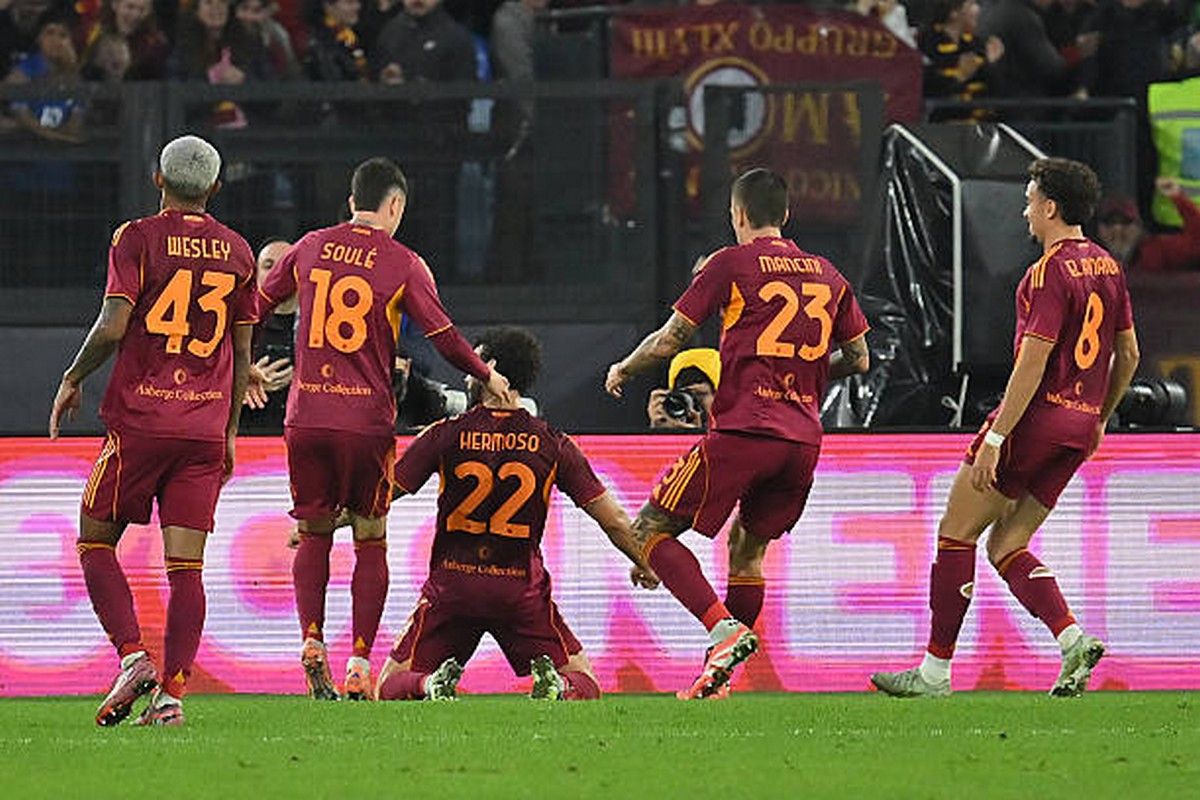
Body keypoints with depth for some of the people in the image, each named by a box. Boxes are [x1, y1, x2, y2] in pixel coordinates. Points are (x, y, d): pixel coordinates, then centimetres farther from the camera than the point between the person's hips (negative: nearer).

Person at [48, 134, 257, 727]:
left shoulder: (138, 239, -4)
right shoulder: (237, 251, 10)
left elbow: (112, 327, -12)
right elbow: (242, 351, 13)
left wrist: (72, 380, 5)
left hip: (140, 418, -3)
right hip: (205, 426, 4)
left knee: (95, 541, 10)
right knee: (185, 564, 1)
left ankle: (132, 655, -8)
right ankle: (172, 691, -5)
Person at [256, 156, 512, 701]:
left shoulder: (309, 248, 7)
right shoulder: (402, 264, -2)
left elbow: (255, 309, 15)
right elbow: (445, 339, -3)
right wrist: (487, 378, 15)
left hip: (306, 416, 2)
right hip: (366, 420, -2)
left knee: (313, 535, 15)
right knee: (370, 542, 8)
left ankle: (311, 637, -6)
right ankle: (359, 664, -1)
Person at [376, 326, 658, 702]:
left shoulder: (446, 436, -3)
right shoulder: (553, 445, 1)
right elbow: (613, 521, 5)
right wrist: (644, 567, 24)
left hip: (452, 585, -1)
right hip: (522, 590, 1)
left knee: (392, 686, 12)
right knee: (585, 685, 12)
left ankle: (432, 686, -22)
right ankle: (557, 687, -24)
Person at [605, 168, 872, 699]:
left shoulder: (730, 265, 0)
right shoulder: (827, 275, 15)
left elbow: (668, 341, 0)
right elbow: (858, 359, 21)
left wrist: (622, 371, 18)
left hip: (742, 431, -6)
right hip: (804, 437, 6)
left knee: (650, 532, 0)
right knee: (749, 546, 21)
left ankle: (725, 630, -18)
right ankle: (718, 678, 13)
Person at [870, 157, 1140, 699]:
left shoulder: (1052, 272, -15)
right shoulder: (1108, 268, 11)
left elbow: (1032, 362, -20)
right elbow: (1128, 354, 18)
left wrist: (995, 438, -20)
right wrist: (1101, 419, 30)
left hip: (1038, 414, -8)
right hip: (1081, 422, 8)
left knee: (956, 532, 1)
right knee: (1006, 546, 12)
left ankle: (935, 670, 1)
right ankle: (1073, 639, -9)